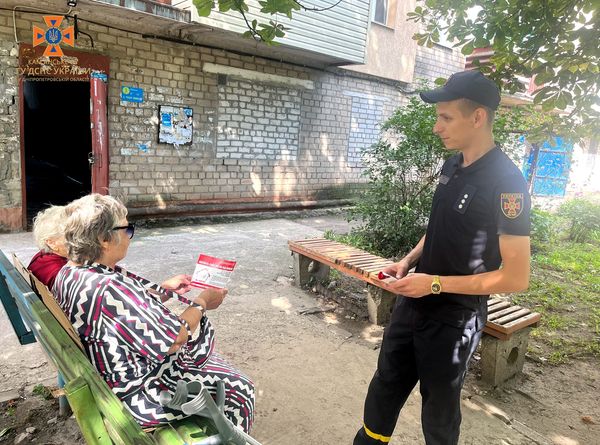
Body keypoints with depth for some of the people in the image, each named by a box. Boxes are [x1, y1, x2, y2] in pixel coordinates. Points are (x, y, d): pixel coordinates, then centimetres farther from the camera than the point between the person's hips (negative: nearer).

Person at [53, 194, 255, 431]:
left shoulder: (68, 273, -4)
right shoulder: (110, 289, -35)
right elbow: (172, 341, -27)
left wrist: (166, 289, 8)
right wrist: (201, 303, -12)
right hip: (137, 393, -10)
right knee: (239, 389, 1)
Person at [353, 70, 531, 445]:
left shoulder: (507, 183, -21)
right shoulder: (453, 165, 4)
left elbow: (516, 277, -21)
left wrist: (434, 284, -22)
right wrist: (408, 262, 0)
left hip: (453, 319, -7)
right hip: (413, 303, 8)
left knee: (439, 407, 15)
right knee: (385, 389, 21)